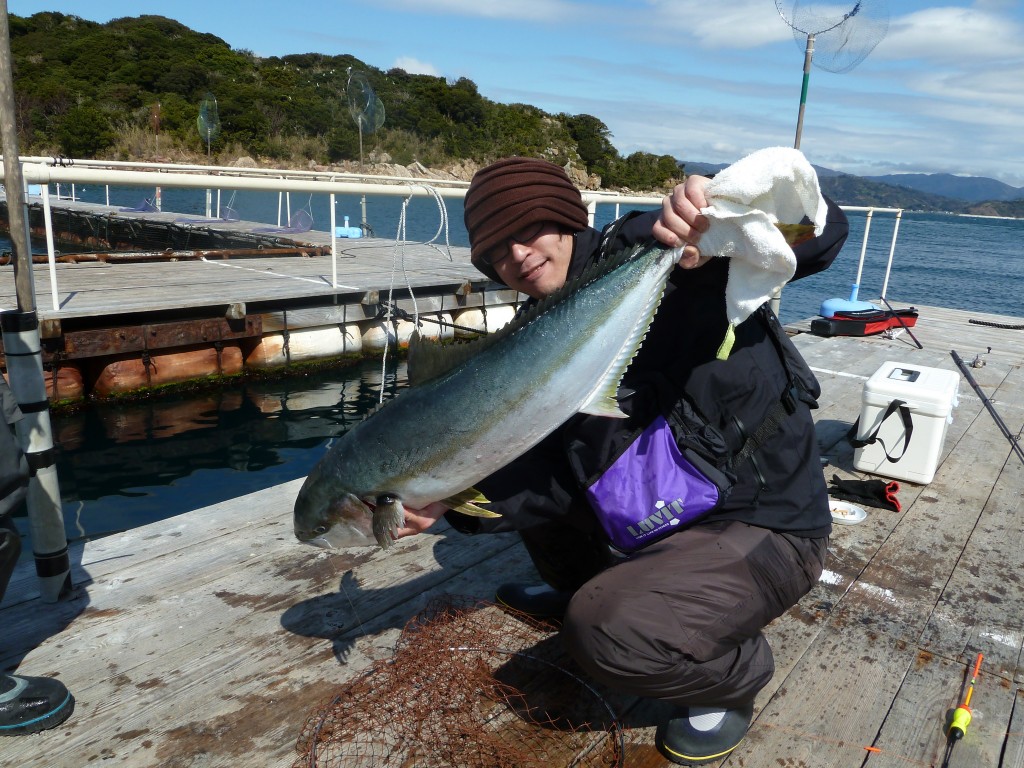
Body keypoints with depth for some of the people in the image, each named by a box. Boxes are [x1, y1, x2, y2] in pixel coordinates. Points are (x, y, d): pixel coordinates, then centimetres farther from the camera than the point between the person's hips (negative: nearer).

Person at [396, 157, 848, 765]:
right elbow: (565, 468, -4)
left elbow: (821, 233, -26)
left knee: (606, 628, -29)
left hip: (768, 531, -7)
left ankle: (737, 674, 4)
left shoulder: (659, 249, -18)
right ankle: (582, 586, 27)